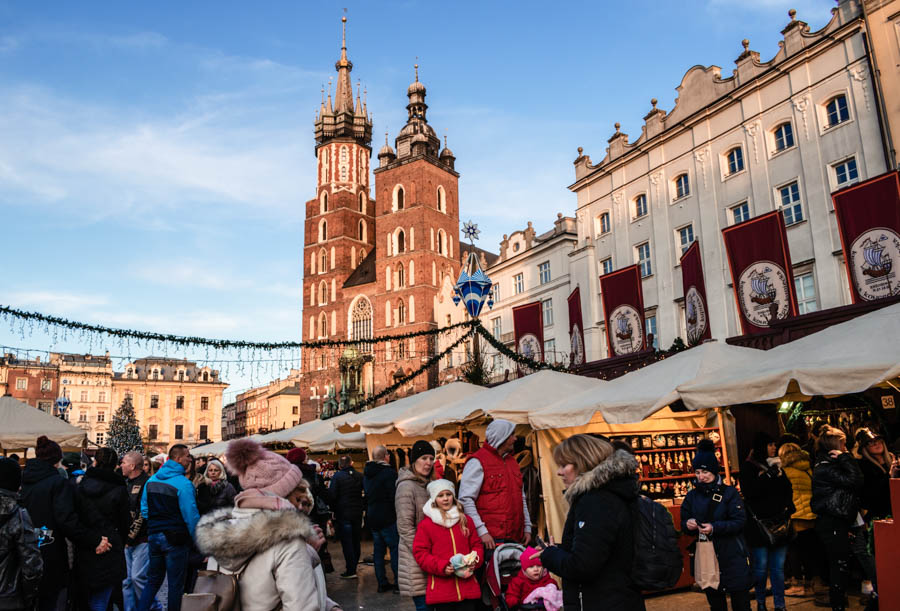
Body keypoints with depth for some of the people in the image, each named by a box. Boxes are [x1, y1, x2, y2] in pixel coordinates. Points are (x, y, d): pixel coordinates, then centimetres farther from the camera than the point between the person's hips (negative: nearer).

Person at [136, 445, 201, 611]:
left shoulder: (151, 480, 6)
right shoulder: (183, 483, -17)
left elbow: (144, 509, 12)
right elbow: (191, 515, -17)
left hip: (154, 535, 7)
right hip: (175, 538, -6)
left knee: (153, 580, 19)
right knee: (175, 584, 5)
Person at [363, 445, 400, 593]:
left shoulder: (366, 473, 9)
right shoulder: (389, 472, -15)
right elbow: (394, 496, -18)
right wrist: (398, 512, -5)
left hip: (371, 517, 7)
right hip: (387, 518, -7)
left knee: (378, 550, 12)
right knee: (395, 548, 1)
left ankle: (382, 583, 16)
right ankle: (398, 582, 2)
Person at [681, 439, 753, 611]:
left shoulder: (729, 492, -4)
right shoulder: (692, 496, 7)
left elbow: (740, 521, -13)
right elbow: (683, 523, 9)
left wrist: (714, 527, -25)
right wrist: (688, 525, -15)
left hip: (732, 556, -3)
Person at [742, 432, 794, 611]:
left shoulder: (776, 465, 15)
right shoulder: (749, 468, -3)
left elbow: (788, 491, 17)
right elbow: (750, 492, -16)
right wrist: (769, 474, -17)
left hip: (778, 523, 5)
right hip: (759, 524, -5)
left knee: (778, 567, 5)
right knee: (761, 566, 0)